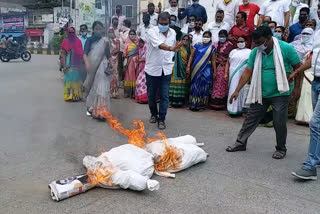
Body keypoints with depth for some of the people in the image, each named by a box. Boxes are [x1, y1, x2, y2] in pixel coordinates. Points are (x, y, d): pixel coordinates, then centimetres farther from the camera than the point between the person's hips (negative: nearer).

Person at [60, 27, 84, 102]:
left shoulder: (78, 41, 8)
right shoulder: (65, 41, 1)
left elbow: (81, 53, 9)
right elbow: (63, 54, -2)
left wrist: (81, 63, 3)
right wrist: (64, 65, -9)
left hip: (77, 63, 3)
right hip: (69, 63, -3)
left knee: (77, 78, 5)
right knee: (69, 78, -1)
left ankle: (77, 95, 12)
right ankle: (69, 95, 6)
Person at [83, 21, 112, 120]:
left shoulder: (105, 40, 5)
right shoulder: (89, 40, 5)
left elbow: (108, 55, 5)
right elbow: (85, 54, -7)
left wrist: (107, 45, -11)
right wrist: (87, 64, -21)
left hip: (102, 68, -1)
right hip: (92, 68, 1)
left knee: (102, 88, -9)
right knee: (92, 88, 11)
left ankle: (101, 111, -10)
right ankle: (90, 108, 27)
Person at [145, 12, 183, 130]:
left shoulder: (173, 33, 5)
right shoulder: (152, 32, -12)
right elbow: (159, 45, -31)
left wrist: (170, 60, 10)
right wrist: (171, 48, -48)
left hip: (166, 69, 3)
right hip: (152, 68, -2)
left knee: (164, 96, 0)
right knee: (151, 95, 9)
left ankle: (161, 119, 10)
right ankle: (154, 114, 33)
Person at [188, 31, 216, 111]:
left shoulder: (212, 48, 7)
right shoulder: (197, 46, 6)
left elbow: (213, 60, 6)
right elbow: (191, 56, 4)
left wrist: (214, 71, 2)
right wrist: (188, 67, -4)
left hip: (206, 70, 0)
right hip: (196, 70, 0)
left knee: (204, 87, 2)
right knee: (195, 86, 0)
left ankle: (201, 104, 11)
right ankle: (193, 104, 6)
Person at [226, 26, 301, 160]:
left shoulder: (286, 48, -14)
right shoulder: (255, 52, -3)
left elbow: (299, 68, -6)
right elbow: (247, 72, -5)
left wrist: (297, 87, -12)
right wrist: (237, 91, -11)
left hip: (280, 94, -3)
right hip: (260, 93, 4)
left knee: (279, 123, 3)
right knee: (251, 119, 9)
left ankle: (281, 149, 23)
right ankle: (241, 143, 23)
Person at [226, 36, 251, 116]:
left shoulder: (249, 52, 6)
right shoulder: (233, 51, 17)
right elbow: (228, 63, 15)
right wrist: (226, 73, 5)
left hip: (243, 76, -3)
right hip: (233, 76, 3)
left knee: (242, 92, -2)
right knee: (233, 92, 3)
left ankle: (241, 109, 4)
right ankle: (232, 109, 9)